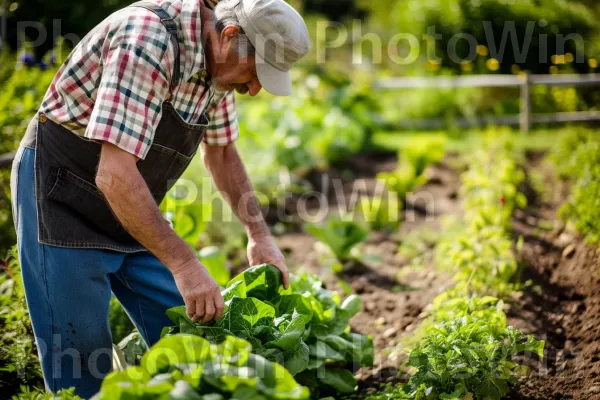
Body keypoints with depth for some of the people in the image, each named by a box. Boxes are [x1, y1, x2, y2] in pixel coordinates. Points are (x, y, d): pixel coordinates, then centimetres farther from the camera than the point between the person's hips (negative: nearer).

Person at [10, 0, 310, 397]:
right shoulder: (148, 39, -29)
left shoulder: (219, 62, -2)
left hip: (132, 208, 8)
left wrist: (260, 235, 3)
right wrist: (184, 264, -34)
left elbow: (221, 151, 13)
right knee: (83, 353, -8)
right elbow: (114, 174, -34)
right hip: (62, 196, -8)